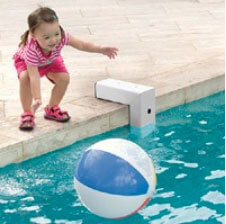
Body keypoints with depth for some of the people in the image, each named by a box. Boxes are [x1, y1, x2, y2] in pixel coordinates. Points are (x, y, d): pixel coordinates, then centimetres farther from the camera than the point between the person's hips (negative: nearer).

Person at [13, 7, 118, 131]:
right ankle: (27, 113, -13)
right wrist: (37, 99, -51)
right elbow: (34, 77, -46)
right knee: (25, 78, -32)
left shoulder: (61, 37, -37)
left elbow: (82, 45, -25)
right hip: (25, 61, -4)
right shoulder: (31, 49, -46)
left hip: (50, 60, 4)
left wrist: (101, 49, -34)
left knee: (64, 78, -15)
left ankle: (52, 109, 10)